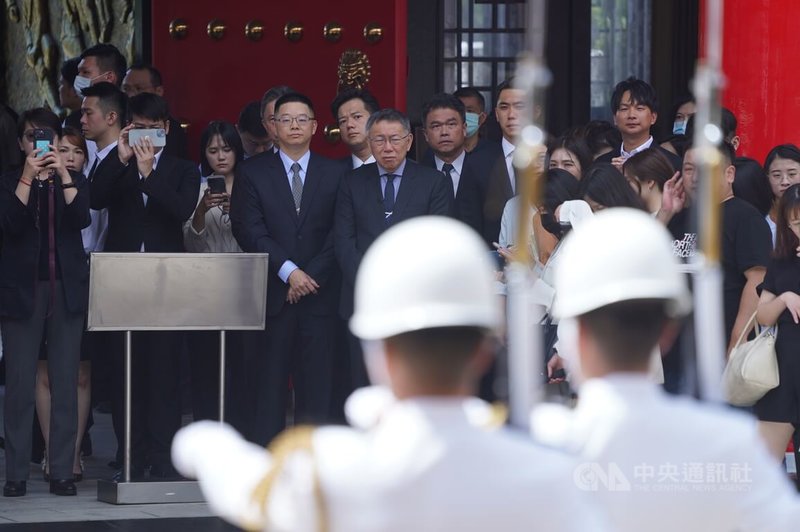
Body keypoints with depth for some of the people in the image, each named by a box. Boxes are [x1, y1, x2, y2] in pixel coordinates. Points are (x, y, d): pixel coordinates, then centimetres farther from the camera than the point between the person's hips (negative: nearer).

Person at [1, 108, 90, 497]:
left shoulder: (73, 181, 11)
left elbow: (81, 218, -7)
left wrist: (62, 173, -15)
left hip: (66, 290, 2)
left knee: (65, 384, -1)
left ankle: (62, 472, 3)